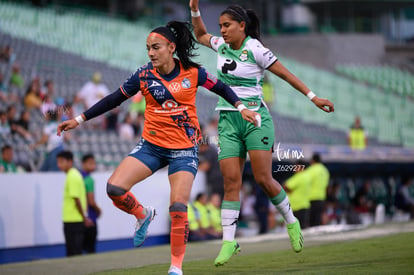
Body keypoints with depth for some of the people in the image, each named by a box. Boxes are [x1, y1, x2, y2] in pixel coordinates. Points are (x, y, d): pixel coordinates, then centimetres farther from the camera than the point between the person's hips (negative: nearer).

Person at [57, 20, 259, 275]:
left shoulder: (193, 72, -6)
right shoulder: (144, 75, -3)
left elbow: (221, 88, 9)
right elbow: (114, 99, 5)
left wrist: (240, 107, -6)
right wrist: (79, 120, 5)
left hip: (184, 149, -2)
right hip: (152, 146, 2)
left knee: (178, 208, -12)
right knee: (114, 188, -15)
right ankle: (143, 215, 17)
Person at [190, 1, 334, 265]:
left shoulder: (254, 49, -9)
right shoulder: (221, 45, 8)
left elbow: (285, 73, -3)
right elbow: (201, 35, 29)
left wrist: (313, 97, -4)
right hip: (228, 121, 5)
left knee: (263, 179, -10)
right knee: (231, 182, -4)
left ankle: (291, 222, 14)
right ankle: (229, 242, -5)